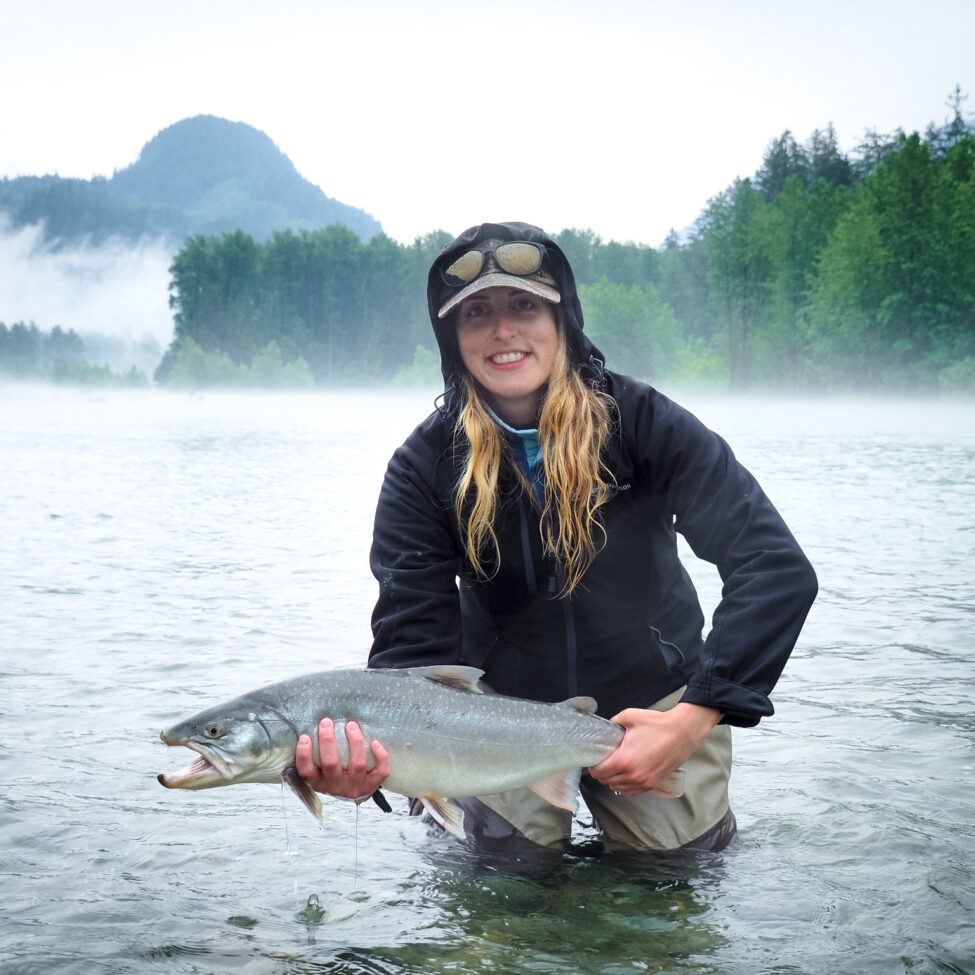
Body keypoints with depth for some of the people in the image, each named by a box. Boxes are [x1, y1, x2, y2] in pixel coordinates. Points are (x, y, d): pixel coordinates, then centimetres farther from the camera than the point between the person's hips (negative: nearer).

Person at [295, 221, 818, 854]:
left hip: (655, 699, 0)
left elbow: (779, 569, -25)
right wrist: (370, 755, -41)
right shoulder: (424, 467, -13)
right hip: (506, 702, 1)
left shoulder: (642, 421, -18)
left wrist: (694, 718, -36)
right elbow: (413, 639, -19)